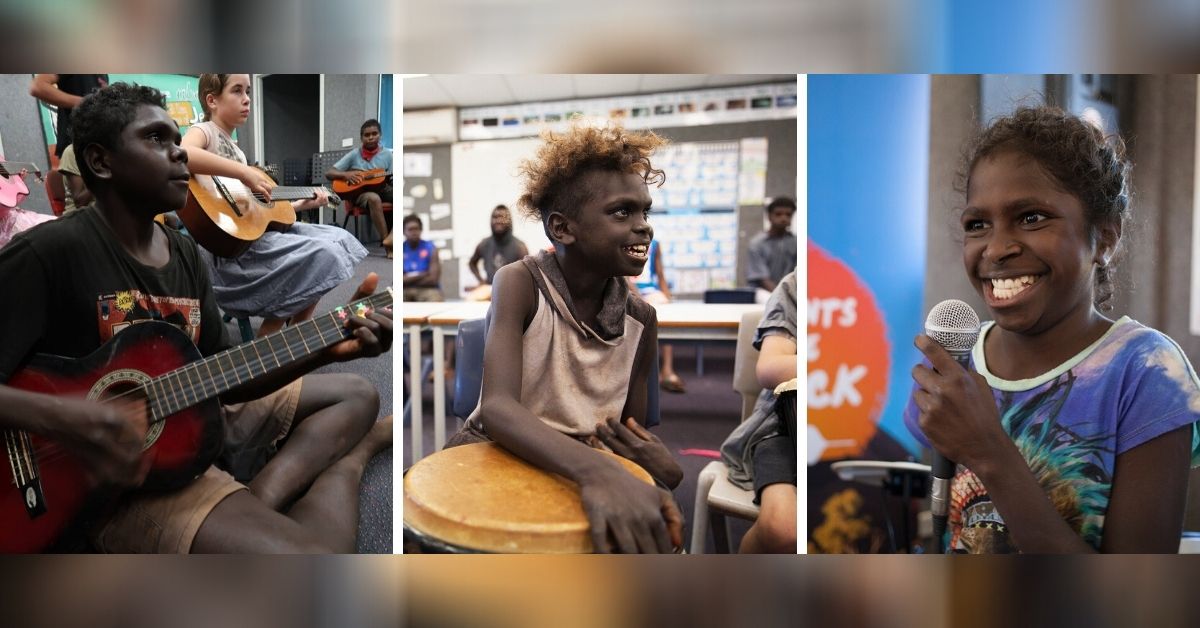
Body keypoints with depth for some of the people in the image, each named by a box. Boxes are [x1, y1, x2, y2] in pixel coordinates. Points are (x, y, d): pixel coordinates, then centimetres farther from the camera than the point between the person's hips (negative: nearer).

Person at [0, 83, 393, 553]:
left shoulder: (186, 253, 10)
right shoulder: (48, 252, -13)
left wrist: (327, 349, -6)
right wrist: (62, 419, -34)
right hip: (124, 477, -9)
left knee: (357, 396, 12)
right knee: (310, 550, -33)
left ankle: (262, 500, -9)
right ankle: (349, 456, -3)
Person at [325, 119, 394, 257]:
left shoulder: (388, 154, 9)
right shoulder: (354, 155, 5)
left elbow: (392, 180, 6)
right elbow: (328, 173, 6)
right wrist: (345, 175, -13)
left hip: (383, 190, 3)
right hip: (361, 192, -3)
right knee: (374, 198, -39)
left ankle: (390, 238, -38)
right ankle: (387, 244, -37)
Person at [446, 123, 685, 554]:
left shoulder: (640, 319, -3)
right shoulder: (519, 283, -16)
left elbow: (633, 435, 6)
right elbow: (497, 407, -31)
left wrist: (664, 470, -20)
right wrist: (597, 471, -50)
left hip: (583, 473, 4)